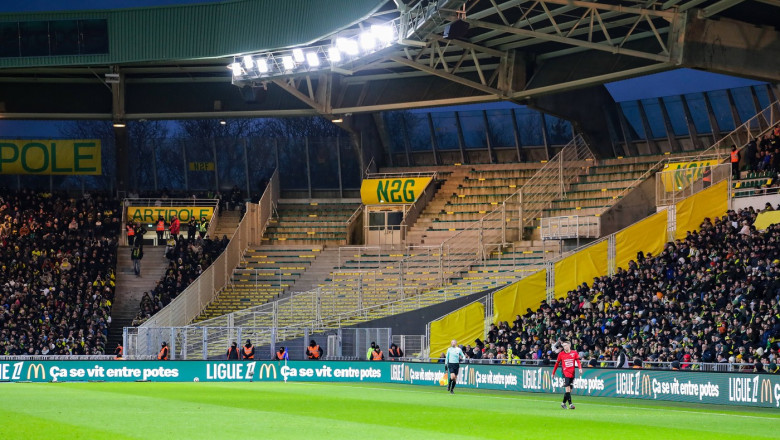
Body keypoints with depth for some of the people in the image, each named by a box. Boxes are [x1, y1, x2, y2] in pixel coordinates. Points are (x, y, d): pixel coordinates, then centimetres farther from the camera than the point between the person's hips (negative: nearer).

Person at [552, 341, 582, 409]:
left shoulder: (574, 353, 5)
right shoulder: (561, 354, 2)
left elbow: (578, 361, 1)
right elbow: (557, 363, 10)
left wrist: (580, 368, -18)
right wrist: (553, 373, 11)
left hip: (572, 373, 3)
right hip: (565, 373, -3)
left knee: (570, 390, 8)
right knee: (567, 389, -17)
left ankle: (563, 403, 23)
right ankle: (570, 404, -20)